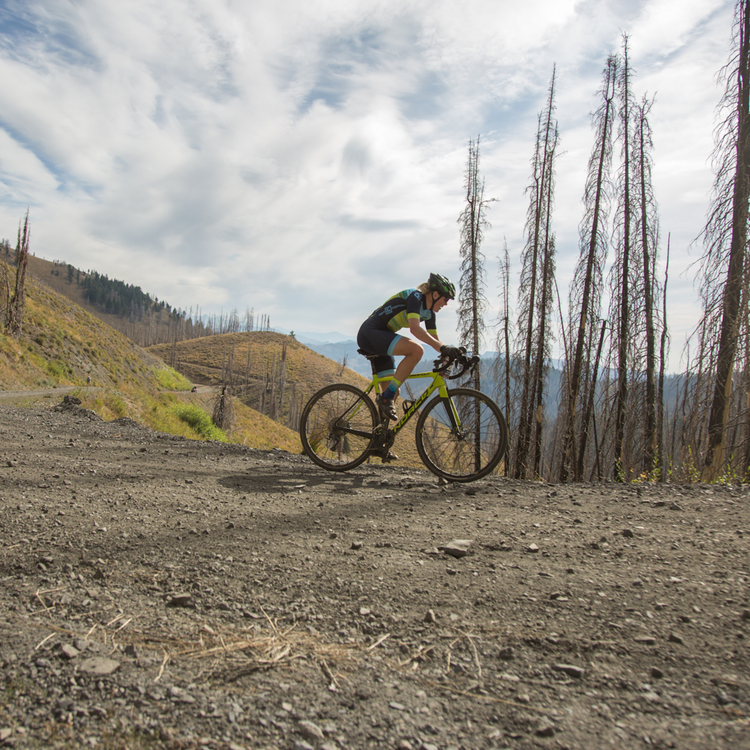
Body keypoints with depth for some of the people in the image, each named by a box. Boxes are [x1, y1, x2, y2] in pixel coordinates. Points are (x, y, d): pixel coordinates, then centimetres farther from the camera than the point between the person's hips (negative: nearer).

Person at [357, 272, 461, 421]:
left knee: (394, 391, 5)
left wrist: (451, 354, 0)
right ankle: (386, 397, -24)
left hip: (380, 340, 10)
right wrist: (442, 347, -38)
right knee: (416, 350, -30)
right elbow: (414, 328, -31)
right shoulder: (415, 296, -16)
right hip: (370, 333, -10)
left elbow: (434, 339, 15)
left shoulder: (429, 312, 11)